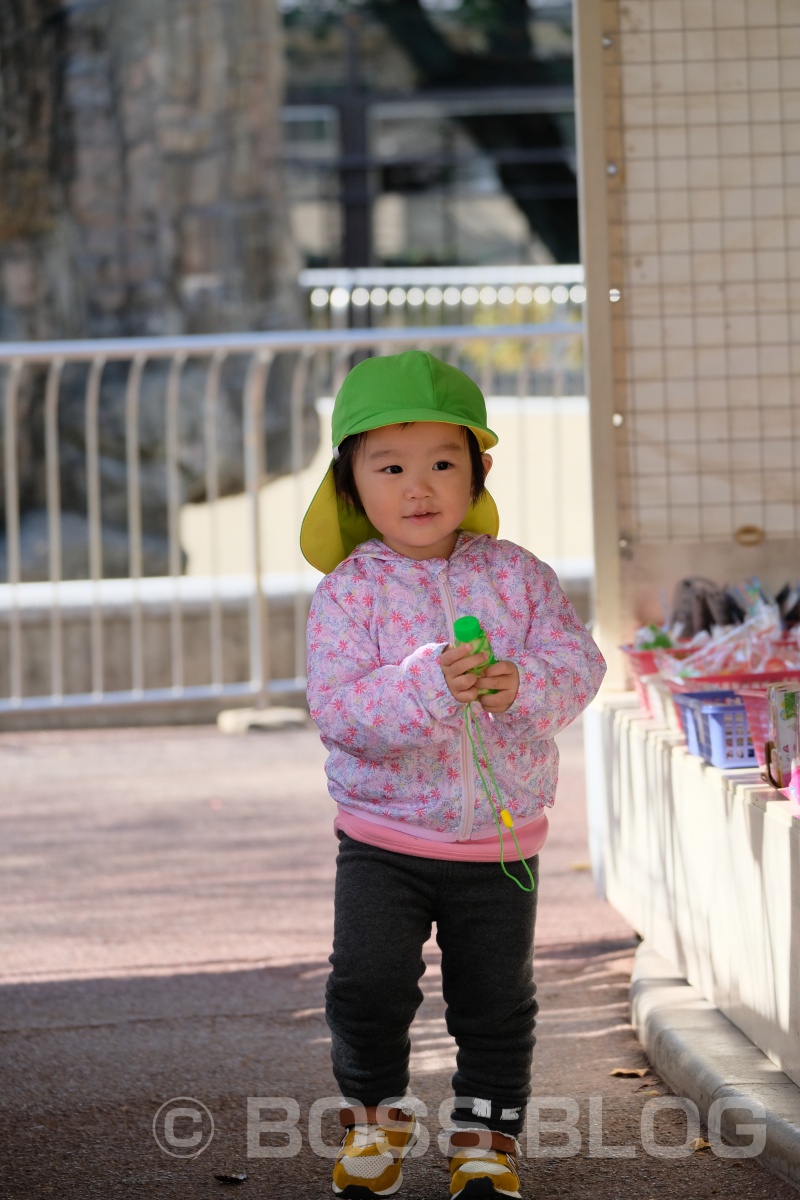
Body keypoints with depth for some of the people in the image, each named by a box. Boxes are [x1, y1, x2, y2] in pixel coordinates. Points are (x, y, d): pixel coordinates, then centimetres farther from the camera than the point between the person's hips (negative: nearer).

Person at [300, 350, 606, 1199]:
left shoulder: (517, 576, -1)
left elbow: (577, 664, -7)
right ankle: (375, 1113, 18)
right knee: (368, 983, -8)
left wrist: (525, 687, -29)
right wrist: (425, 686, -35)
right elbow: (338, 710, -19)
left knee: (496, 1000, 8)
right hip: (384, 838, -2)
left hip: (499, 840, 2)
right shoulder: (349, 592, -9)